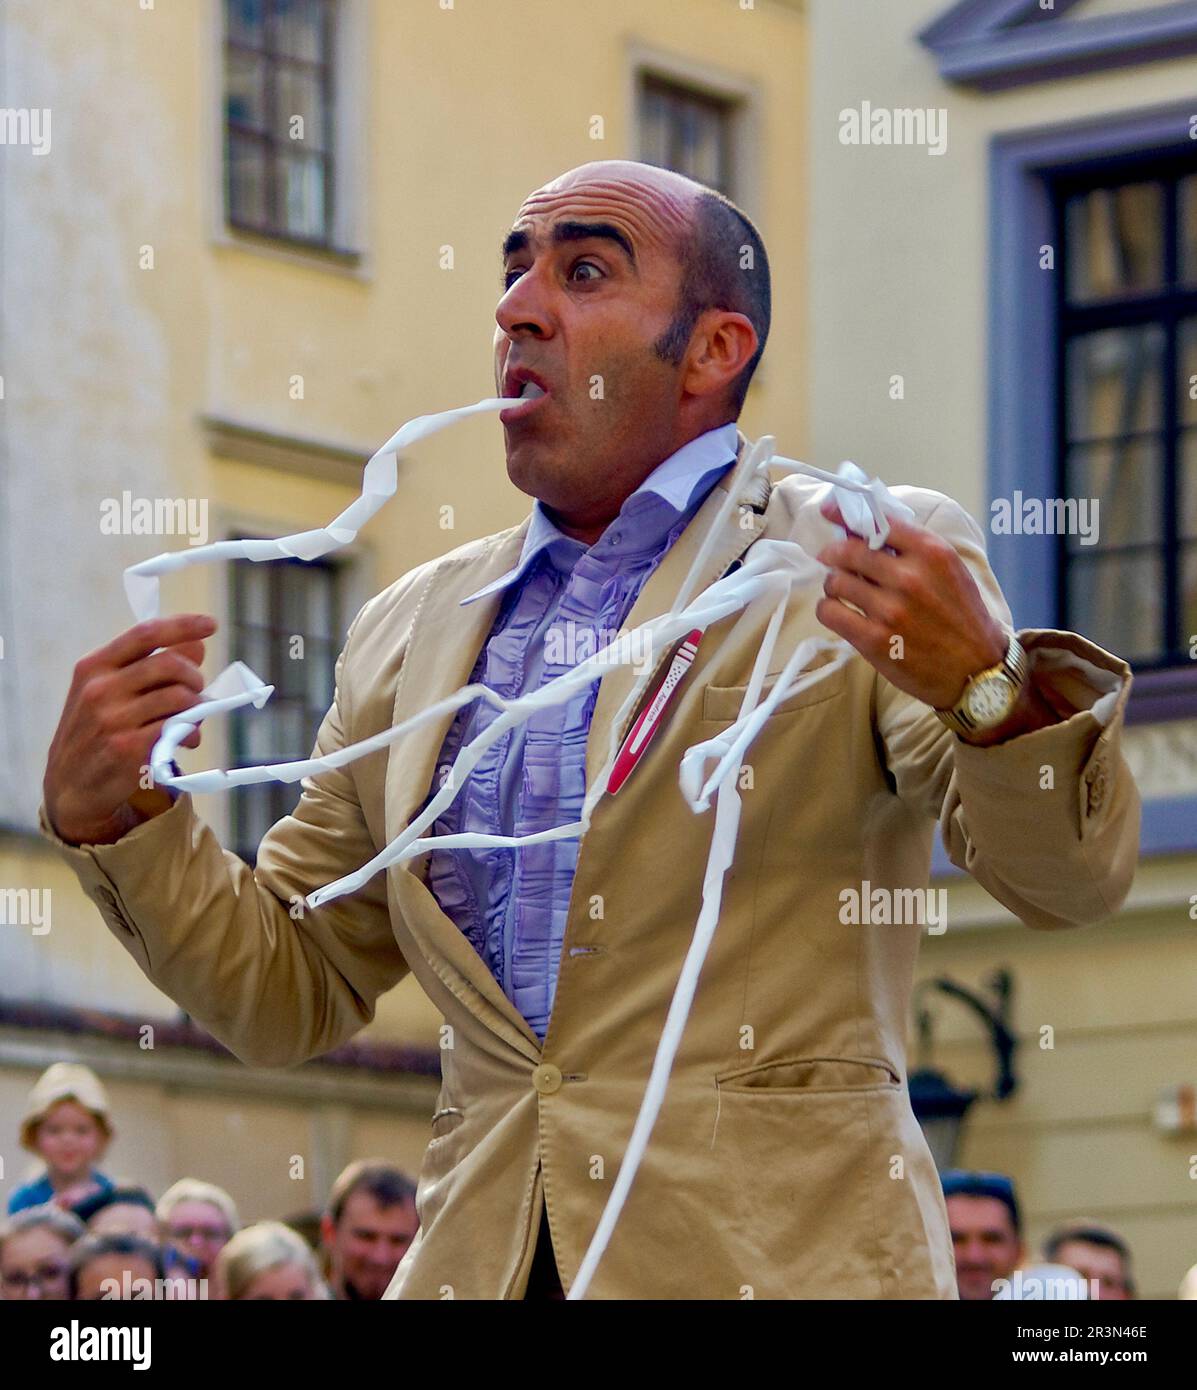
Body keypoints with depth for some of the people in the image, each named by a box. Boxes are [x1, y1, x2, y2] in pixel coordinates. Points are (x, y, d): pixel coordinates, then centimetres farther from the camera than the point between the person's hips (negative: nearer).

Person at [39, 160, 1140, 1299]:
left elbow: (1067, 881, -10)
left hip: (780, 1259, -5)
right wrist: (109, 814, 4)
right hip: (476, 1262, 5)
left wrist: (989, 686, -30)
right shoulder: (413, 629, 16)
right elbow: (288, 994, 20)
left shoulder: (871, 566, 1)